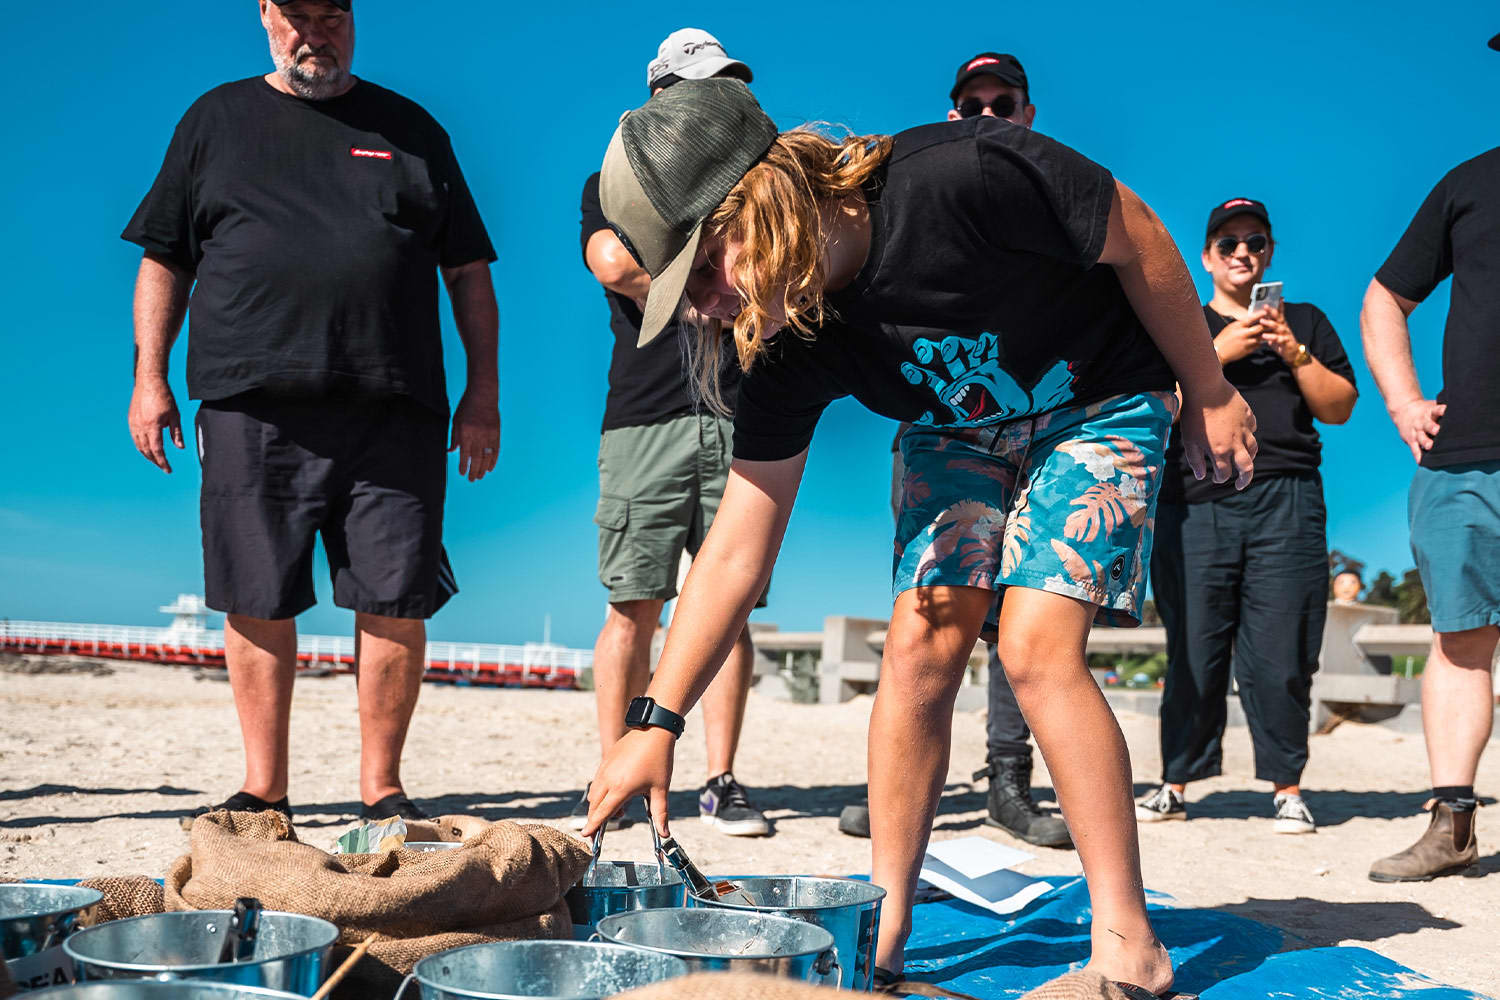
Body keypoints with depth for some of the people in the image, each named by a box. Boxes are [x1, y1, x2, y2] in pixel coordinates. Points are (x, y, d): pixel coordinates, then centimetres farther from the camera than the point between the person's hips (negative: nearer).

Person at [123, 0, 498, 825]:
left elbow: (469, 273, 15)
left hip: (393, 413, 0)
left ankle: (381, 786, 10)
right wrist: (148, 376, 7)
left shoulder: (409, 129, 16)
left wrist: (483, 390, 6)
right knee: (256, 602, 2)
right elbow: (164, 262, 17)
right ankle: (263, 788, 14)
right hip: (253, 407, 0)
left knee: (396, 601, -2)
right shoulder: (216, 121, 17)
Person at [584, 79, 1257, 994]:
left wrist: (1210, 392, -8)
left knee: (1037, 646, -19)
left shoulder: (964, 177, -37)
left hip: (1101, 407, -5)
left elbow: (1136, 239, -19)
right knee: (921, 644, -9)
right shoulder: (791, 345, -19)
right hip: (959, 431, 5)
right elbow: (738, 548, -14)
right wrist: (656, 722, -18)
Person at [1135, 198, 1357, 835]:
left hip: (1285, 503, 0)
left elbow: (1340, 408, 11)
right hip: (1195, 502, 0)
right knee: (1193, 651, -2)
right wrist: (1219, 352, -7)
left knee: (1279, 655, -5)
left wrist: (1293, 353, -3)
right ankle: (1176, 783, 6)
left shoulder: (1305, 322, 21)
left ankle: (1286, 788, 3)